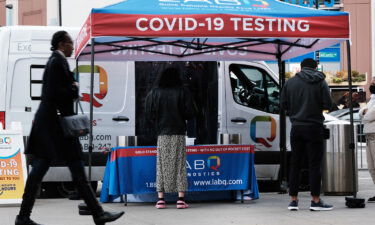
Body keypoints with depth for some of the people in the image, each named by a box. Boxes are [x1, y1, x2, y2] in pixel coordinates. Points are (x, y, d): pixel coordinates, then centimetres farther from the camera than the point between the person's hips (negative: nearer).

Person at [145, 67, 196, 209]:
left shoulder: (154, 93, 1)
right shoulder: (182, 92, -4)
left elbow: (149, 114, 1)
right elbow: (190, 113, -4)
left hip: (162, 134, 1)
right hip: (178, 133, -1)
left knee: (162, 165, 5)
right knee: (179, 165, 1)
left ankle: (161, 199, 1)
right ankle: (181, 199, -4)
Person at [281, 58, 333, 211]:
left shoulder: (290, 82, 5)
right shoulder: (320, 82, -2)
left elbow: (283, 104, 4)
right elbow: (327, 105, -7)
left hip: (296, 128, 3)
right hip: (314, 127, -3)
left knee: (295, 164, 9)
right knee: (315, 164, -1)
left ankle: (293, 200, 10)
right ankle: (315, 201, -3)